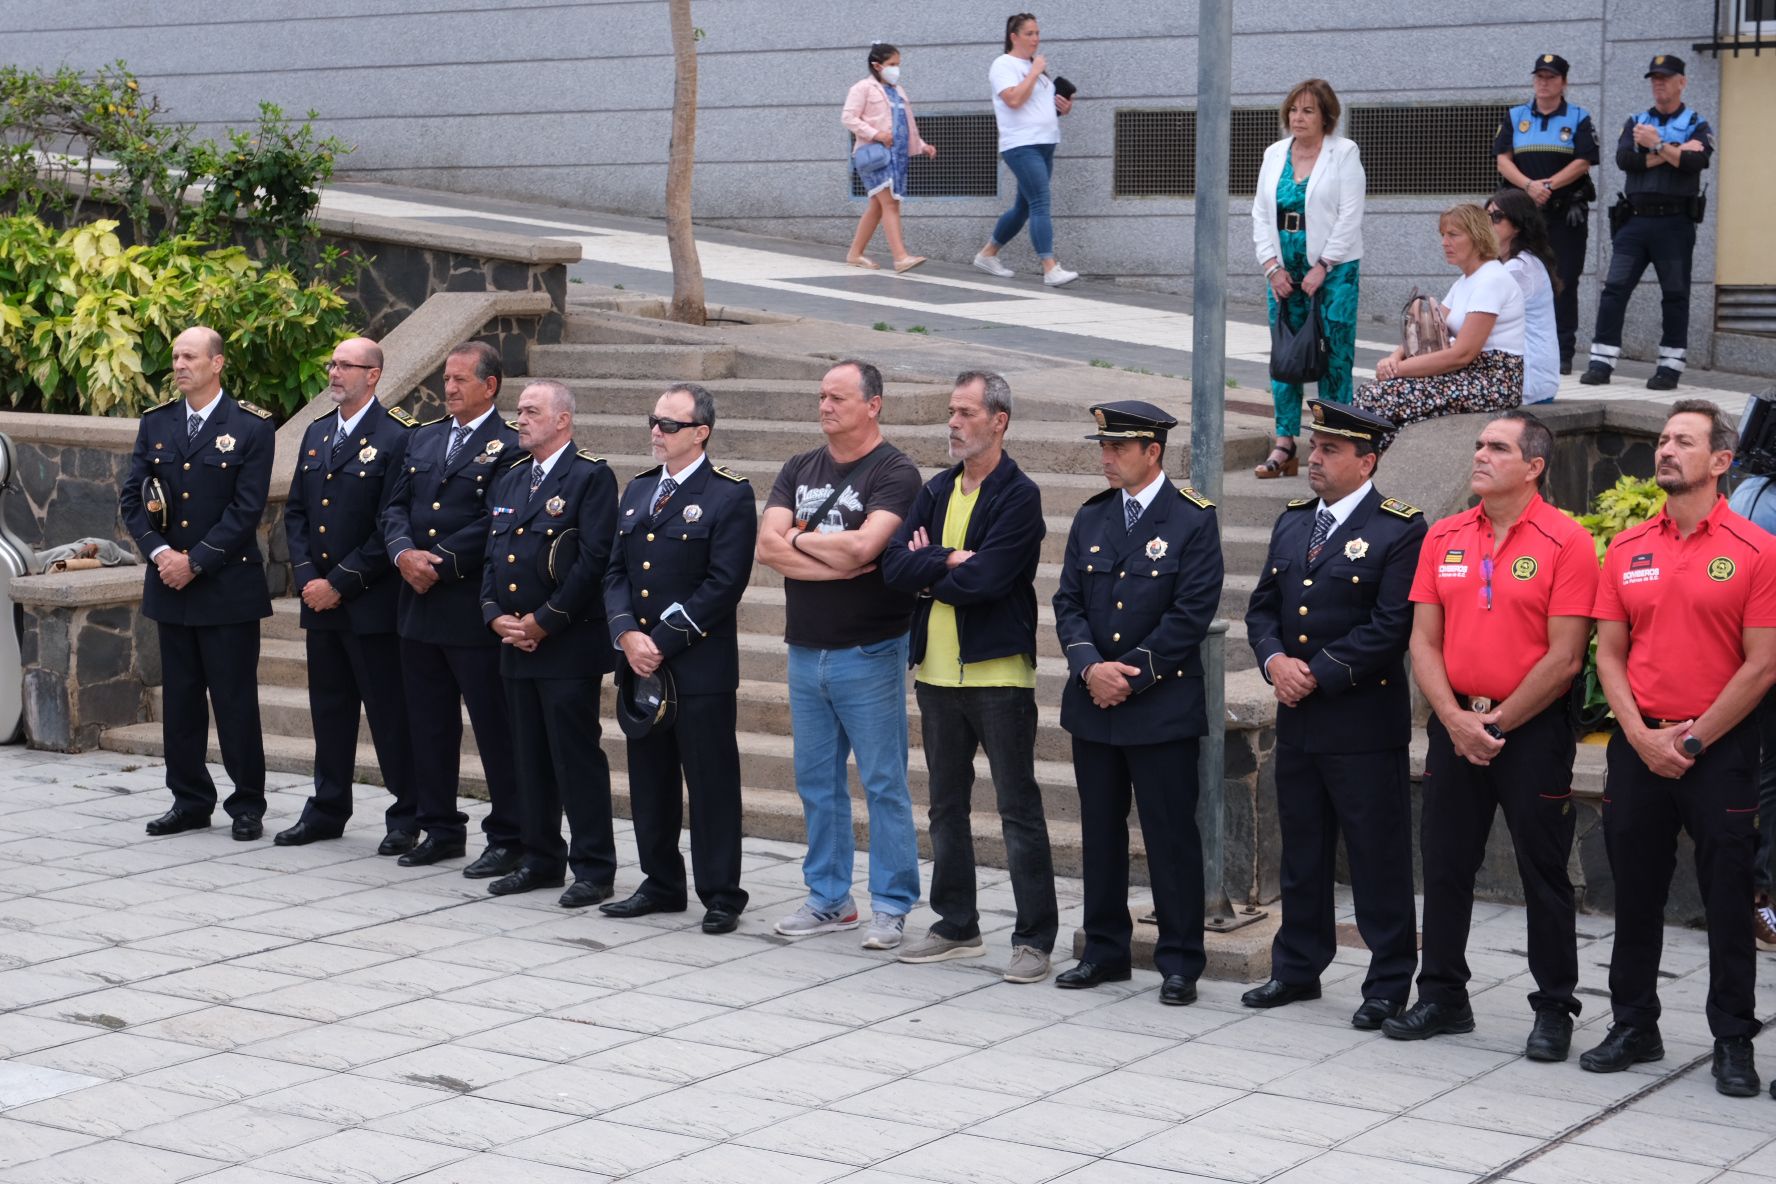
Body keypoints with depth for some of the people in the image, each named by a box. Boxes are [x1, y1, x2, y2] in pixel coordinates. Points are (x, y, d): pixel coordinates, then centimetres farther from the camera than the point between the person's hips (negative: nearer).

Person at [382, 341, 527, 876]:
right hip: (419, 608, 7)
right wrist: (404, 553, -8)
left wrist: (440, 565, -16)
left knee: (496, 729, 0)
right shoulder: (423, 437, 15)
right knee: (429, 726, 13)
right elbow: (395, 507, 11)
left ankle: (508, 837, 7)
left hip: (474, 610, -7)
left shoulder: (508, 447, -8)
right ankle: (440, 828, 23)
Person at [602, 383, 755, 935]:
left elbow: (724, 584, -13)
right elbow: (616, 571, 12)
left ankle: (720, 895, 6)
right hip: (638, 661, 7)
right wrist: (627, 634, -6)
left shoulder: (729, 495, -7)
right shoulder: (639, 490, 14)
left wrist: (663, 641, -14)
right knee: (649, 781, 12)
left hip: (700, 666, -6)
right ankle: (661, 885, 23)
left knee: (711, 783, -1)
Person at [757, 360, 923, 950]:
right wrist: (840, 563, -15)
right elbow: (767, 547, -3)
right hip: (806, 652, 6)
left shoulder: (894, 473, -8)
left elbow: (863, 545, -23)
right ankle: (829, 899, 22)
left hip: (869, 653, -6)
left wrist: (799, 539, -7)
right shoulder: (799, 470, 10)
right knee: (816, 781, 12)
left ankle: (891, 906, 7)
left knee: (883, 783, 0)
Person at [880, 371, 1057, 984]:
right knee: (947, 806, 14)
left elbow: (986, 579, -21)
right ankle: (956, 927, 25)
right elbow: (895, 566, -1)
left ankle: (1034, 938, 2)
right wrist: (954, 560, -15)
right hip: (938, 673, 7)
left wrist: (928, 570, -6)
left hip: (998, 673, -7)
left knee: (1018, 808, -2)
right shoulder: (937, 490, 12)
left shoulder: (1019, 496, -9)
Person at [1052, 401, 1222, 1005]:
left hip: (1162, 705, -5)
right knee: (1100, 833, 12)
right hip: (1093, 704, 5)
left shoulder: (1193, 519, -6)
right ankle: (1104, 950, 23)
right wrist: (1090, 667, -10)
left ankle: (1180, 962, 8)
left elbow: (1192, 612, -11)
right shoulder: (1090, 518, 10)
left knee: (1171, 836, -1)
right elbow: (1068, 602, 8)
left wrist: (1132, 674, -13)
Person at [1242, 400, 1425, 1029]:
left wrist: (1318, 673, -16)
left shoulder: (1400, 530, -9)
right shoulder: (1292, 522, 13)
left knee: (1378, 856, 1)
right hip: (1296, 720, 7)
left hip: (1365, 723, -7)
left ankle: (1389, 983, 10)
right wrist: (1275, 660, -6)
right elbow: (1263, 605, 14)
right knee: (1301, 852, 15)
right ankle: (1298, 968, 27)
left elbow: (1391, 628, -16)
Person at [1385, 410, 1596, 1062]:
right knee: (1444, 866, 10)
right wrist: (1457, 720, -8)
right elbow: (1424, 642, 5)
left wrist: (1497, 724, -11)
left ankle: (1554, 1010, 13)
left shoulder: (1566, 542, -9)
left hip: (1532, 729, -5)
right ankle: (1443, 997, 23)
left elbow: (1564, 658, -12)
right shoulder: (1444, 537, 6)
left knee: (1544, 874, 3)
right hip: (1455, 723, 5)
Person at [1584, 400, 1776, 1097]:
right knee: (1635, 896, 11)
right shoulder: (1626, 550, 7)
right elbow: (1609, 655, 8)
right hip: (1638, 746, 4)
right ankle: (1634, 1027, 22)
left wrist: (1691, 739, -10)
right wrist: (1643, 736, -5)